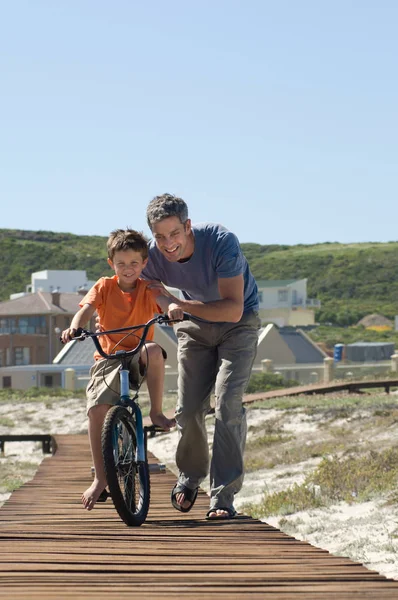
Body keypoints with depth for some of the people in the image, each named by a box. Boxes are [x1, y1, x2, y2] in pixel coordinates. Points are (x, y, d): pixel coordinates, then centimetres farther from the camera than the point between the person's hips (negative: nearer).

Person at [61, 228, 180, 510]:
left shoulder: (148, 289, 1)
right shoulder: (104, 287, 1)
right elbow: (86, 309, -14)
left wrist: (174, 312, -40)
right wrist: (74, 328, -37)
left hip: (139, 360, 0)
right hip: (108, 358, 0)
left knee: (154, 350, -37)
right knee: (97, 409, -21)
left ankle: (157, 412, -19)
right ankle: (100, 478, -11)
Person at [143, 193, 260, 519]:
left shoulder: (222, 242, -34)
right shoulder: (152, 256, -21)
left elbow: (233, 309, -37)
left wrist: (179, 305, -43)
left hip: (238, 324, -4)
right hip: (196, 325, 4)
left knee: (227, 405, -17)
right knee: (189, 409, -1)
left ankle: (223, 496, -13)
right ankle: (190, 477, 27)